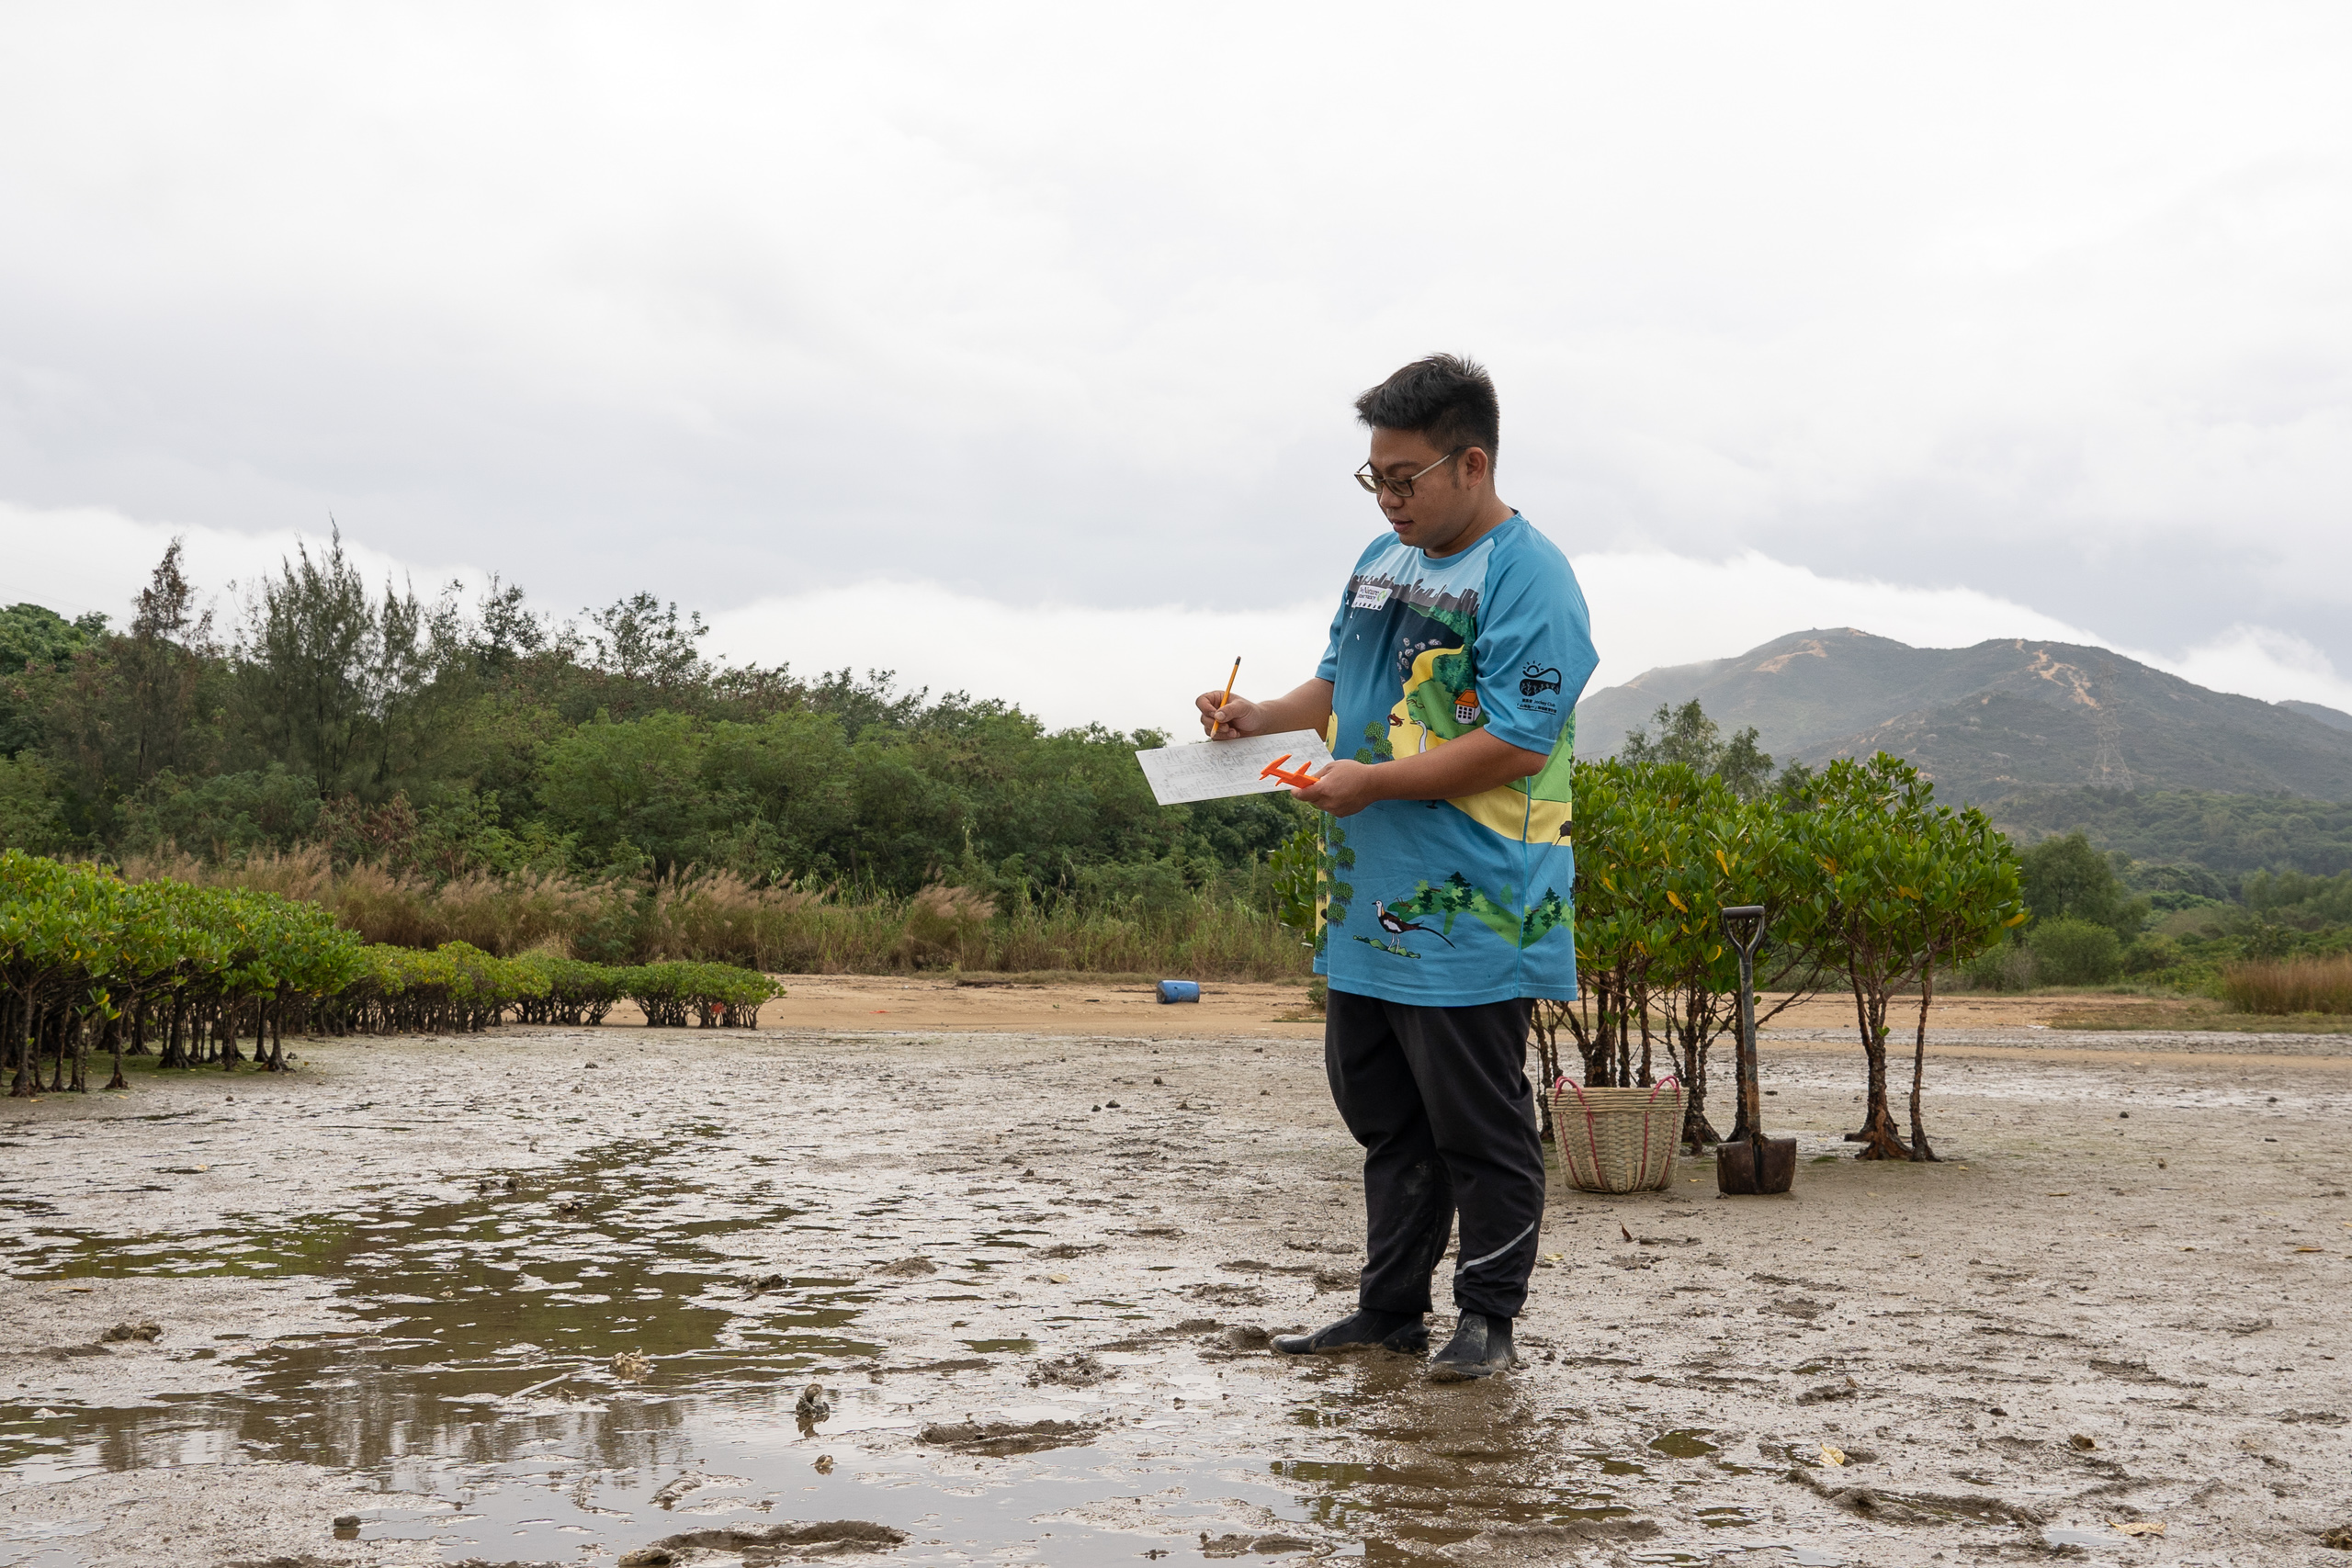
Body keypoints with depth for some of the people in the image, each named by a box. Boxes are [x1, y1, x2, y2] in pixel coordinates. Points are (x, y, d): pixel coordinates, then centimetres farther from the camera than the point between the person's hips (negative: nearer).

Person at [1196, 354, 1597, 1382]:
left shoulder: (1527, 578, -12)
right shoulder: (1384, 561, 15)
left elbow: (1516, 745, -20)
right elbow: (1341, 684, 25)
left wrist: (1374, 781, -20)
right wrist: (1261, 716, 6)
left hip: (1469, 914, -8)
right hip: (1370, 904, 9)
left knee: (1477, 1124, 2)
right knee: (1383, 1115, 15)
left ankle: (1487, 1319, 16)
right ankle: (1390, 1310, 27)